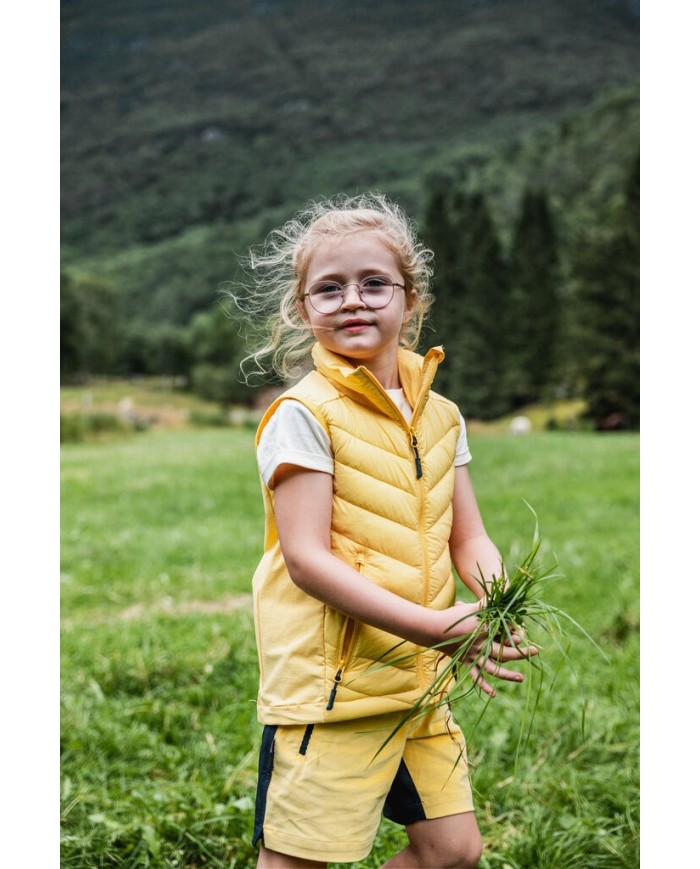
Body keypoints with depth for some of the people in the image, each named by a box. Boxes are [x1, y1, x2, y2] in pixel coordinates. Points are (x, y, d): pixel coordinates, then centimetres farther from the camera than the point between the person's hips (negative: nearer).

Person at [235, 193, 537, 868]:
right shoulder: (303, 414, -11)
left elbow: (468, 541, 11)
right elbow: (306, 560, -18)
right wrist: (435, 627, -24)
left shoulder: (440, 416, 9)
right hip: (326, 680, -6)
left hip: (417, 679, 7)